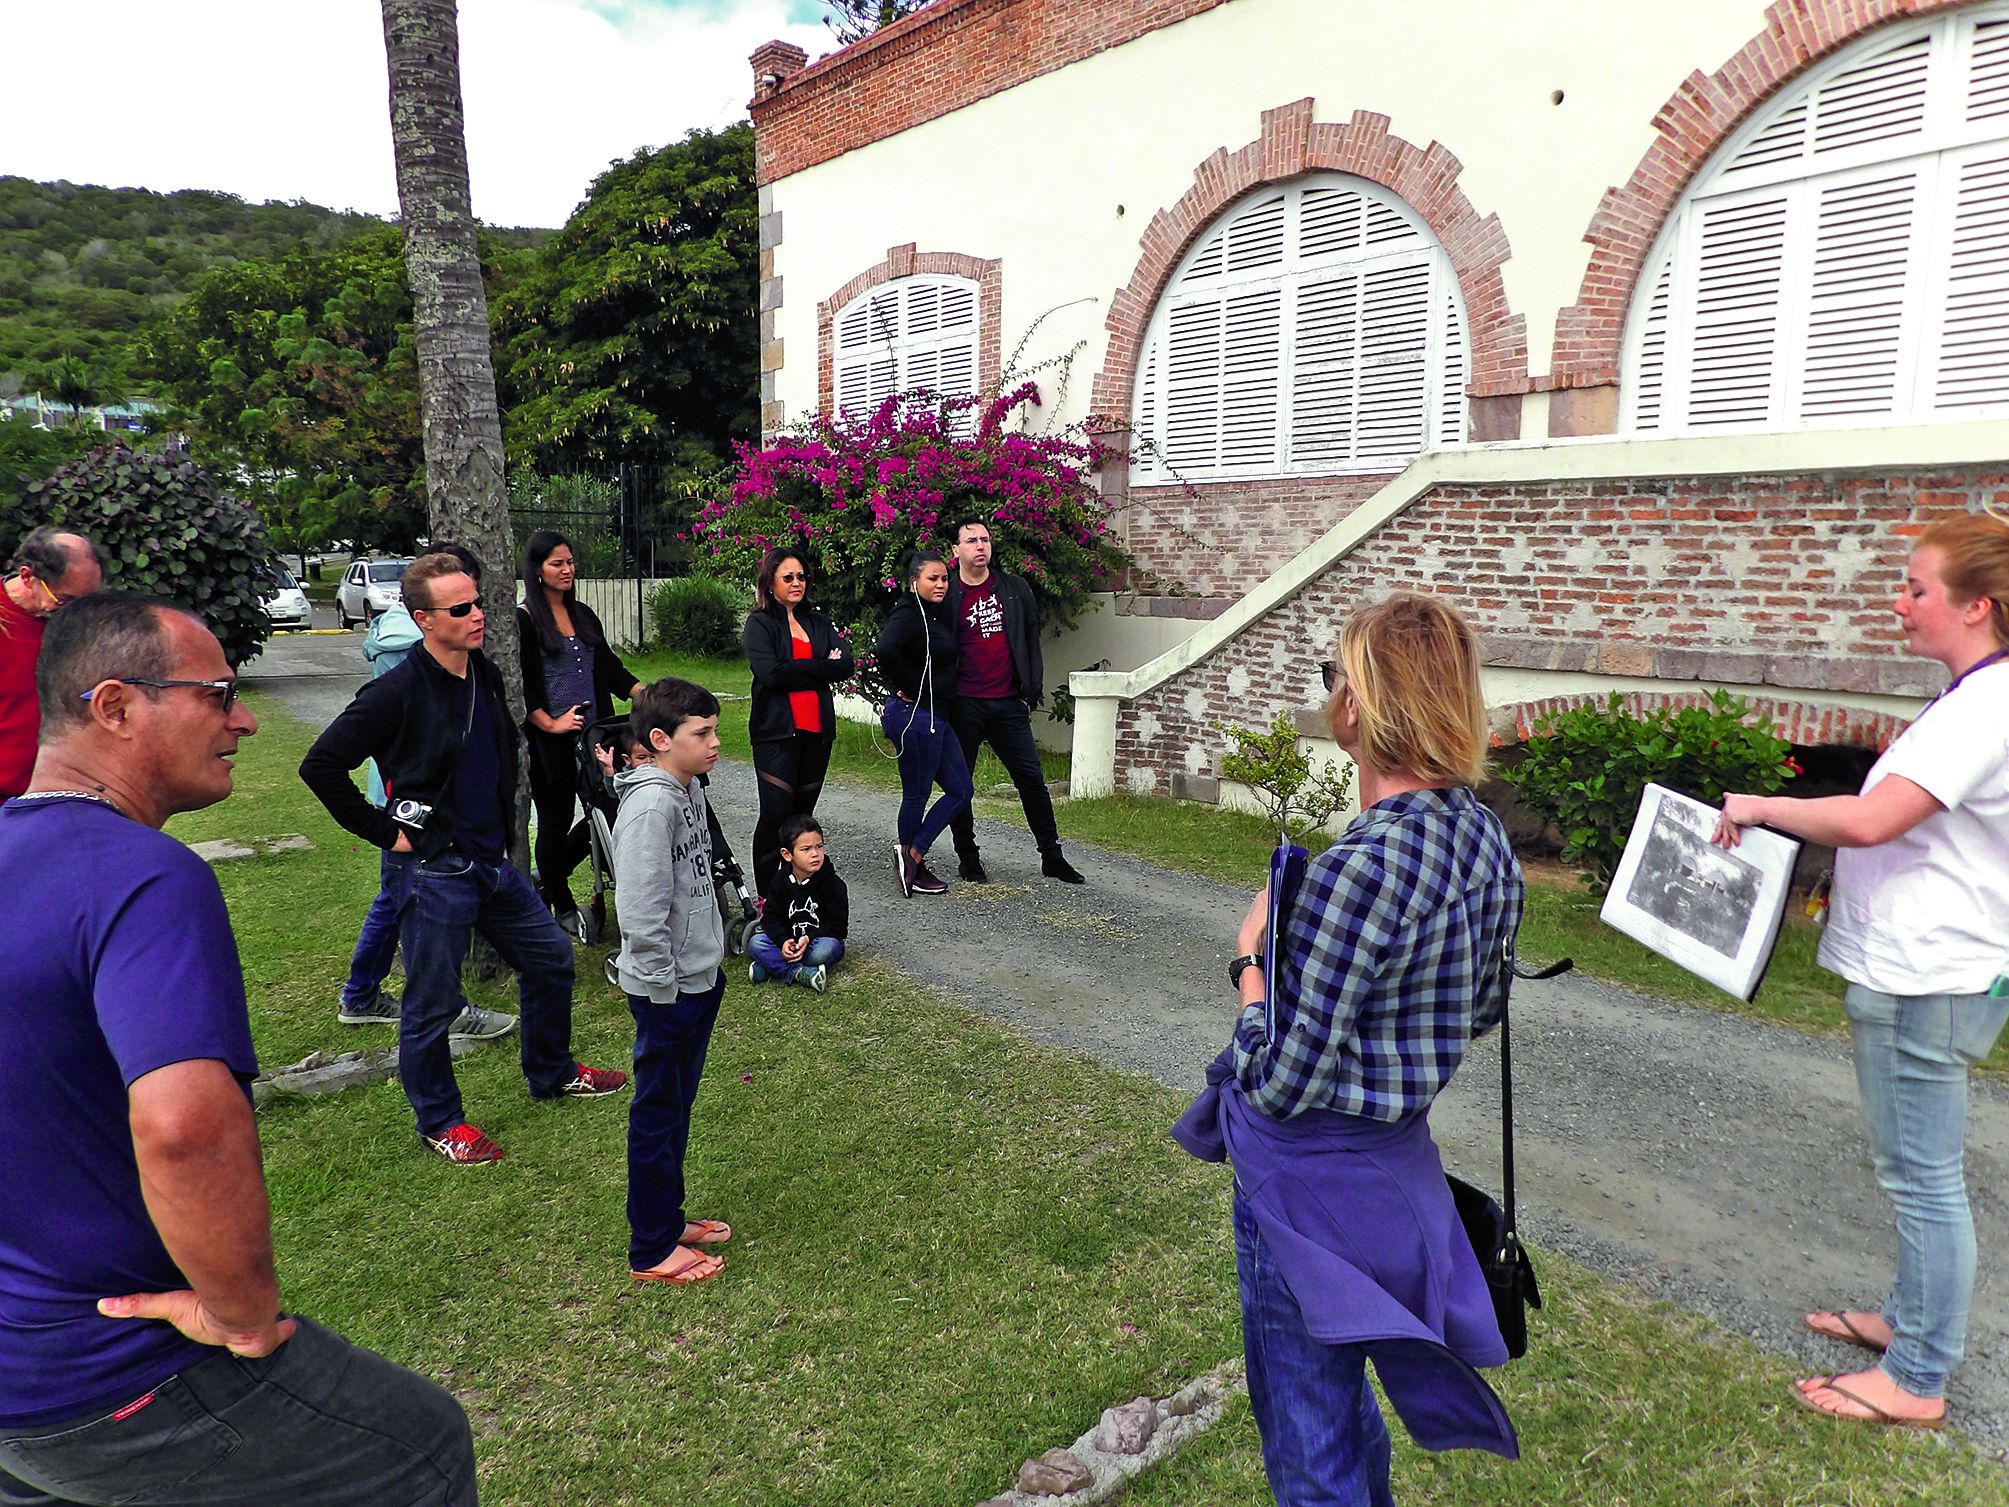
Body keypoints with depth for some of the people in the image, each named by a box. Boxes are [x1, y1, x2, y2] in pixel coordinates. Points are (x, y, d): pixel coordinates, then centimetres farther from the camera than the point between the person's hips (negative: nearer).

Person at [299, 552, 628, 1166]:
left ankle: (553, 1072, 39)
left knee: (551, 959, 18)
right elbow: (321, 765, -19)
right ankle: (440, 1122, 26)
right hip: (434, 870, -8)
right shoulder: (398, 691, -18)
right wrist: (387, 832, -15)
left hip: (494, 862, 8)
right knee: (433, 1003, 7)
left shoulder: (486, 675, 5)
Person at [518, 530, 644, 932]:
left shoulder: (583, 614, 12)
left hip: (593, 734, 6)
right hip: (550, 743, -6)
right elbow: (518, 686, -11)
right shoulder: (524, 620, -8)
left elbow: (610, 667, 13)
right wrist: (551, 723, -15)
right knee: (555, 823, 6)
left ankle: (545, 879, 28)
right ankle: (564, 907, 23)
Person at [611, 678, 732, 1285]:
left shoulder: (688, 788, 6)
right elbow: (642, 912, -26)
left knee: (676, 1107, 21)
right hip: (668, 990, -9)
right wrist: (663, 993, -20)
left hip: (699, 977, 9)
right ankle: (652, 1251, 20)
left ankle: (667, 1218, 37)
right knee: (657, 1114, 5)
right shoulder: (650, 806, -24)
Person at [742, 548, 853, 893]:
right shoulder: (760, 623, 0)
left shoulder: (818, 622, 15)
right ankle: (766, 894, 3)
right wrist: (820, 668, -8)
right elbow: (770, 673, -16)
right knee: (776, 813, -7)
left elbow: (845, 666, 2)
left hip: (817, 731, 5)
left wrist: (797, 672, -9)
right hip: (777, 731, -5)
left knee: (803, 813, 10)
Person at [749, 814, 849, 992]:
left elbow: (838, 924, -12)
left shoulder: (833, 884, -11)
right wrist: (783, 941, -23)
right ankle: (799, 973, -31)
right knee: (755, 943, -21)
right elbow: (771, 917, -3)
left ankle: (771, 965, -24)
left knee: (826, 948, -37)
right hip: (789, 942, 2)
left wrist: (810, 938, -26)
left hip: (819, 939, -2)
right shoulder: (780, 882, -3)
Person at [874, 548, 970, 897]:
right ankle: (914, 869, 15)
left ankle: (911, 856, 14)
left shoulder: (934, 614, 14)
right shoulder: (908, 614, -15)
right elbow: (886, 650, -33)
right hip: (916, 715, -10)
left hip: (935, 716, 10)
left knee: (960, 790, 11)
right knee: (917, 794, 2)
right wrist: (906, 687, -19)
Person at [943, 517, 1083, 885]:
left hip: (1008, 703, 3)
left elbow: (1031, 641, 11)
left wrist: (1032, 692, 5)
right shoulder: (947, 594, -2)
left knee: (1032, 779, 3)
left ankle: (1052, 857, 12)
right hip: (964, 705, -3)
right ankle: (968, 859, 19)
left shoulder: (1014, 589, 9)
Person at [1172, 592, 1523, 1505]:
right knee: (1343, 1394, 31)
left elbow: (1277, 1082, -25)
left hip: (1314, 1181, -8)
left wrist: (1251, 960, -11)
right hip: (1396, 1159, 9)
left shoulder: (1360, 868, -31)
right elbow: (1480, 1012, 11)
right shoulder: (1486, 837, -4)